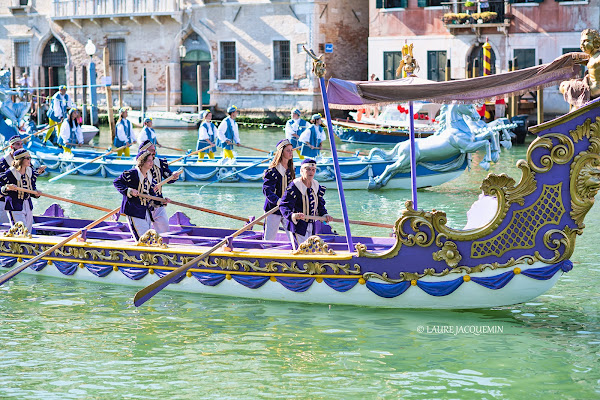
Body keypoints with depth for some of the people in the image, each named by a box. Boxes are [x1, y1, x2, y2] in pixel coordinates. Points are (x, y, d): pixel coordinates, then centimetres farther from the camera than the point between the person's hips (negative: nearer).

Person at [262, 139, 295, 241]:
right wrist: (277, 201, -37)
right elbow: (267, 190, -23)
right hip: (273, 209, -6)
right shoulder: (272, 171, -11)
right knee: (269, 238, -4)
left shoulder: (290, 170, 11)